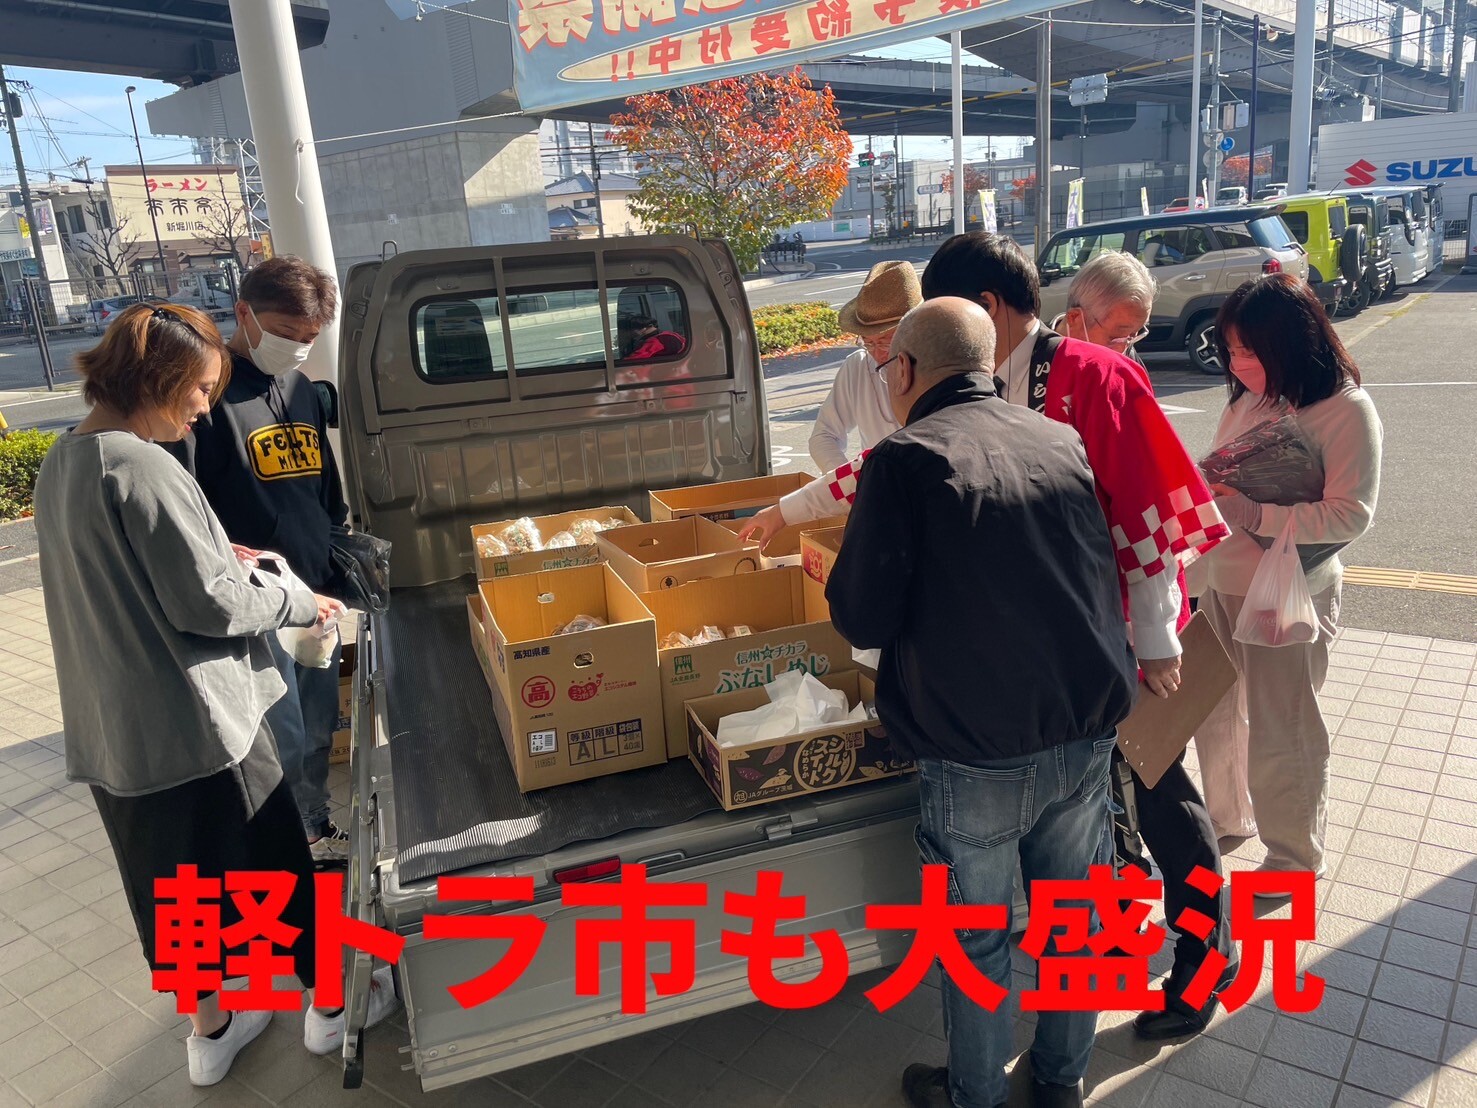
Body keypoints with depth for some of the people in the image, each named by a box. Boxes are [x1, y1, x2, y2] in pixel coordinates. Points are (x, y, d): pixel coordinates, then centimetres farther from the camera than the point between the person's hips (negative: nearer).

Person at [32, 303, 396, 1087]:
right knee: (275, 862, 10)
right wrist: (300, 603, -7)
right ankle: (329, 1006, 29)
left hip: (114, 729, 9)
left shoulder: (62, 463, 7)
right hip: (194, 720, -9)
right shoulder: (139, 466, -22)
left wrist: (217, 550, 13)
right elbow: (209, 605, -21)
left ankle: (209, 1028, 37)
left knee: (174, 879, 21)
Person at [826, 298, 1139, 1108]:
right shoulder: (1064, 443, 4)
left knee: (977, 937, 15)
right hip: (1086, 734, 6)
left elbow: (863, 621, -14)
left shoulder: (905, 459, -13)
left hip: (975, 753, -5)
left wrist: (842, 580, 8)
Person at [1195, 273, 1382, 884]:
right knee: (1213, 714, 19)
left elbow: (1350, 514, -20)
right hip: (1221, 583, 6)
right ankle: (1229, 820, 43)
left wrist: (1251, 513, -27)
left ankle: (1295, 856, 31)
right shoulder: (1250, 397, 3)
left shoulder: (1346, 410, -15)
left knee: (1279, 735, 7)